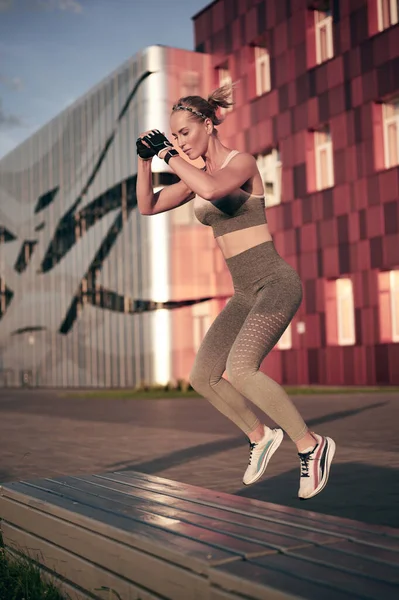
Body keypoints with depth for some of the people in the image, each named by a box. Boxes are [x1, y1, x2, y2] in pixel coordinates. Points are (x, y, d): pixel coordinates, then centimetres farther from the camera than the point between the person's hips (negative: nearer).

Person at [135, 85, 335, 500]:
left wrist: (169, 154, -20)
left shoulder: (241, 163, -10)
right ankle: (259, 436, 22)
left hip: (275, 283, -8)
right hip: (245, 293, 8)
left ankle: (311, 445, -10)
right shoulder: (197, 175, 13)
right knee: (202, 377, 2)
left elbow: (211, 189, -33)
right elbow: (148, 206, 16)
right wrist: (145, 159, 3)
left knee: (240, 369, -26)